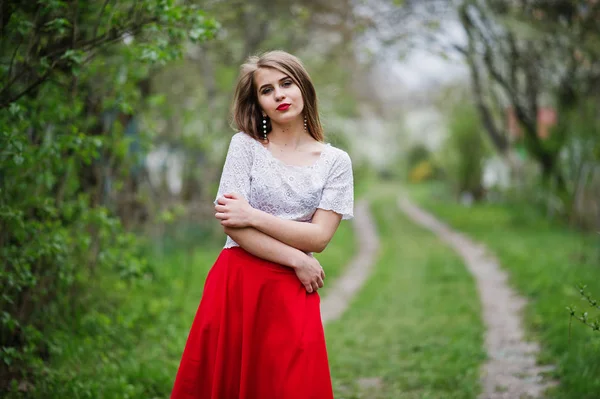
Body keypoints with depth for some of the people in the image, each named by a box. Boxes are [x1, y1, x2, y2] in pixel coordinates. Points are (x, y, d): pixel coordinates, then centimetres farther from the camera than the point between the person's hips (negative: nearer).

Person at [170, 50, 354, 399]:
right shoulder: (246, 145, 2)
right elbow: (230, 224, -7)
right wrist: (296, 260, -10)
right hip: (235, 285, 0)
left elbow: (319, 237, -5)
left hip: (291, 292, 0)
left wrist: (253, 216, -11)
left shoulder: (336, 161, 4)